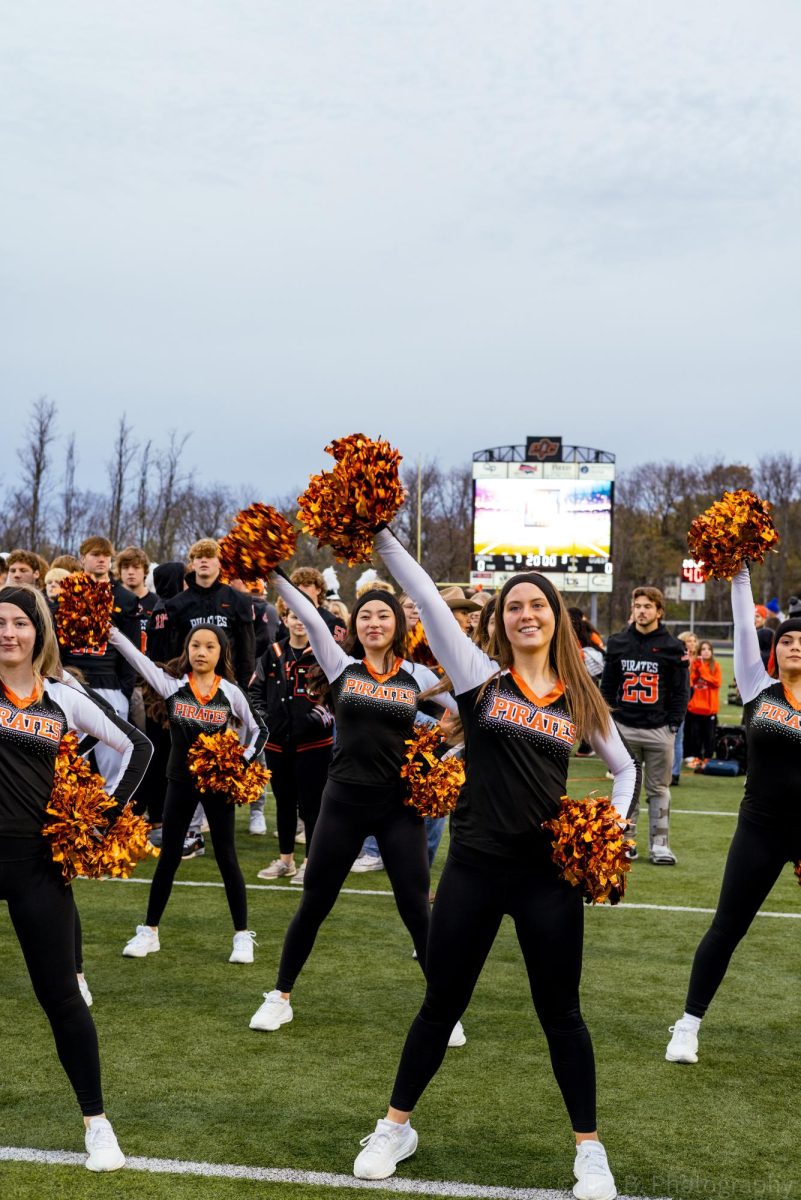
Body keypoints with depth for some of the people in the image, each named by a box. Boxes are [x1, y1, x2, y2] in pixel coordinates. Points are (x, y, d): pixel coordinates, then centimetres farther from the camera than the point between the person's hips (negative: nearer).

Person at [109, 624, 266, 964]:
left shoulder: (231, 692, -5)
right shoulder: (172, 685, -7)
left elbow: (258, 729, 7)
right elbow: (139, 660, -21)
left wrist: (242, 764, -7)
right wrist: (111, 631, -35)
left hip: (219, 782, -1)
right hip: (180, 781, 1)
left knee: (226, 858, 4)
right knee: (168, 857, 8)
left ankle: (242, 935, 14)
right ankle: (149, 931, 20)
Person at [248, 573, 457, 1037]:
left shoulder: (417, 676, 1)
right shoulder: (341, 665, 1)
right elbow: (309, 616, -9)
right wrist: (274, 571, -17)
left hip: (399, 805, 0)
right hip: (344, 801, 1)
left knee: (416, 908, 0)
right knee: (314, 904, 9)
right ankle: (281, 997, 25)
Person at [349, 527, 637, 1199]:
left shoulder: (582, 700, 4)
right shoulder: (481, 677, -1)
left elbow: (626, 767, 20)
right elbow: (427, 599, -11)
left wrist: (616, 821, 2)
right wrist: (381, 533, -19)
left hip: (550, 873, 1)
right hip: (474, 868, -1)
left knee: (560, 1011, 10)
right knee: (442, 1003, 11)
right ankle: (396, 1128, 29)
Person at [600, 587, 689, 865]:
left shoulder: (672, 647, -1)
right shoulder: (617, 643, 7)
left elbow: (681, 691, 0)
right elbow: (608, 685, 11)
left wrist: (673, 725, -7)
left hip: (659, 730, -2)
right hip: (624, 728, 2)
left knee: (658, 790, 4)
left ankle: (659, 844, 9)